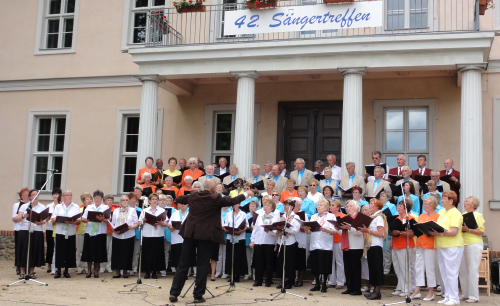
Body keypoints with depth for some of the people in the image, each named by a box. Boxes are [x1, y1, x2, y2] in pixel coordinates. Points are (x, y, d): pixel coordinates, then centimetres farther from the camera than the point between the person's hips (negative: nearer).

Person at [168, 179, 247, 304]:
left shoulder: (193, 197, 7)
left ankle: (174, 293, 7)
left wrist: (177, 198, 48)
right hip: (205, 235, -4)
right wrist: (244, 195, 19)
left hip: (190, 233, 4)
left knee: (183, 264, 8)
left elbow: (180, 199, 24)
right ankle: (198, 295, 6)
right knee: (202, 266, 4)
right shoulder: (215, 199, -6)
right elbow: (232, 201, 2)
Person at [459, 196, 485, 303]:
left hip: (474, 245, -7)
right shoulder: (463, 215, 18)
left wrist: (468, 229, -20)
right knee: (462, 271, 7)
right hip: (462, 245, 7)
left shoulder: (478, 215, -3)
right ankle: (465, 294, 15)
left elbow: (481, 231, -10)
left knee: (472, 271, -6)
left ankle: (474, 296, -2)